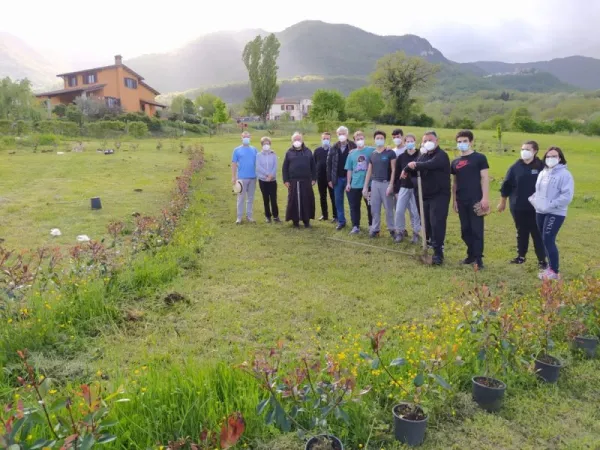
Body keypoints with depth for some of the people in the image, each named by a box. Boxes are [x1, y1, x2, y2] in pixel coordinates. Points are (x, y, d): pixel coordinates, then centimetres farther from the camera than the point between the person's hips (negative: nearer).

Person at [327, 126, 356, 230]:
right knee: (338, 201, 8)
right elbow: (329, 164, 5)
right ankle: (341, 222, 18)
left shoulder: (353, 147, -3)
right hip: (338, 178, 3)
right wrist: (329, 179, 1)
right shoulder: (333, 148, 4)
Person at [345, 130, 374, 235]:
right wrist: (348, 183, 7)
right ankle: (355, 226, 18)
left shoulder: (371, 150, -1)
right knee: (354, 206, 7)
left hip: (369, 184, -2)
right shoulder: (352, 153, 6)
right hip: (355, 185, 2)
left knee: (370, 206, 8)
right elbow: (349, 170, 10)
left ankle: (372, 226, 21)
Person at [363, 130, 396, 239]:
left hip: (386, 183, -4)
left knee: (388, 208, 1)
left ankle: (392, 229, 11)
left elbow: (393, 170, -7)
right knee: (374, 208, 6)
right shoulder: (372, 154, 10)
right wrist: (365, 187, 9)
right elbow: (369, 171, 13)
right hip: (374, 183, 4)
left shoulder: (390, 153, -4)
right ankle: (375, 229, 14)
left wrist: (391, 185, -14)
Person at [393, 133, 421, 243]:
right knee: (399, 211, -1)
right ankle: (400, 231, 15)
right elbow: (397, 174, 6)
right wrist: (396, 188, 3)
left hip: (416, 188, -2)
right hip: (404, 187, 2)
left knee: (415, 212, 5)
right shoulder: (401, 157, 4)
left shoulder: (420, 156, -5)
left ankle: (416, 233, 18)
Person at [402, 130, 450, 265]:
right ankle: (434, 247, 25)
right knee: (428, 224, 10)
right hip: (426, 196, 7)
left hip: (439, 196, -7)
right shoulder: (424, 156, 15)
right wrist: (408, 168, -16)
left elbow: (429, 165, -30)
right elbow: (414, 167, 6)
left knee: (437, 224, -12)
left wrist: (415, 165, -18)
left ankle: (438, 253, -7)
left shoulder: (441, 155, -11)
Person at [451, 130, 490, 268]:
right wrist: (454, 200, 10)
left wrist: (485, 198, -13)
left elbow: (485, 178, -6)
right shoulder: (455, 162, 13)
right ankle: (471, 254, 22)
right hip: (461, 201, 5)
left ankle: (478, 258, 1)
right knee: (465, 229, 10)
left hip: (476, 200, -5)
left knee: (477, 229, -4)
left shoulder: (479, 158, -1)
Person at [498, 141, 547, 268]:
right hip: (518, 207, 2)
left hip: (536, 207, -2)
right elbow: (507, 185, 6)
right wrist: (503, 202, 9)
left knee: (537, 233, 2)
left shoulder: (541, 167, -4)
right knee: (521, 232, 14)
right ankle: (521, 256, 26)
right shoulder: (515, 167, 1)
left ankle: (542, 260, 9)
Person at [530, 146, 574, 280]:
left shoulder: (565, 174, -10)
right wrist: (534, 200, 3)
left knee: (548, 240, -13)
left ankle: (554, 271, -5)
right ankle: (551, 267, 24)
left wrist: (550, 205, -21)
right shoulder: (543, 173, 14)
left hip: (556, 213, -8)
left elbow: (567, 196, -17)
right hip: (540, 212, 8)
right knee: (545, 240, 12)